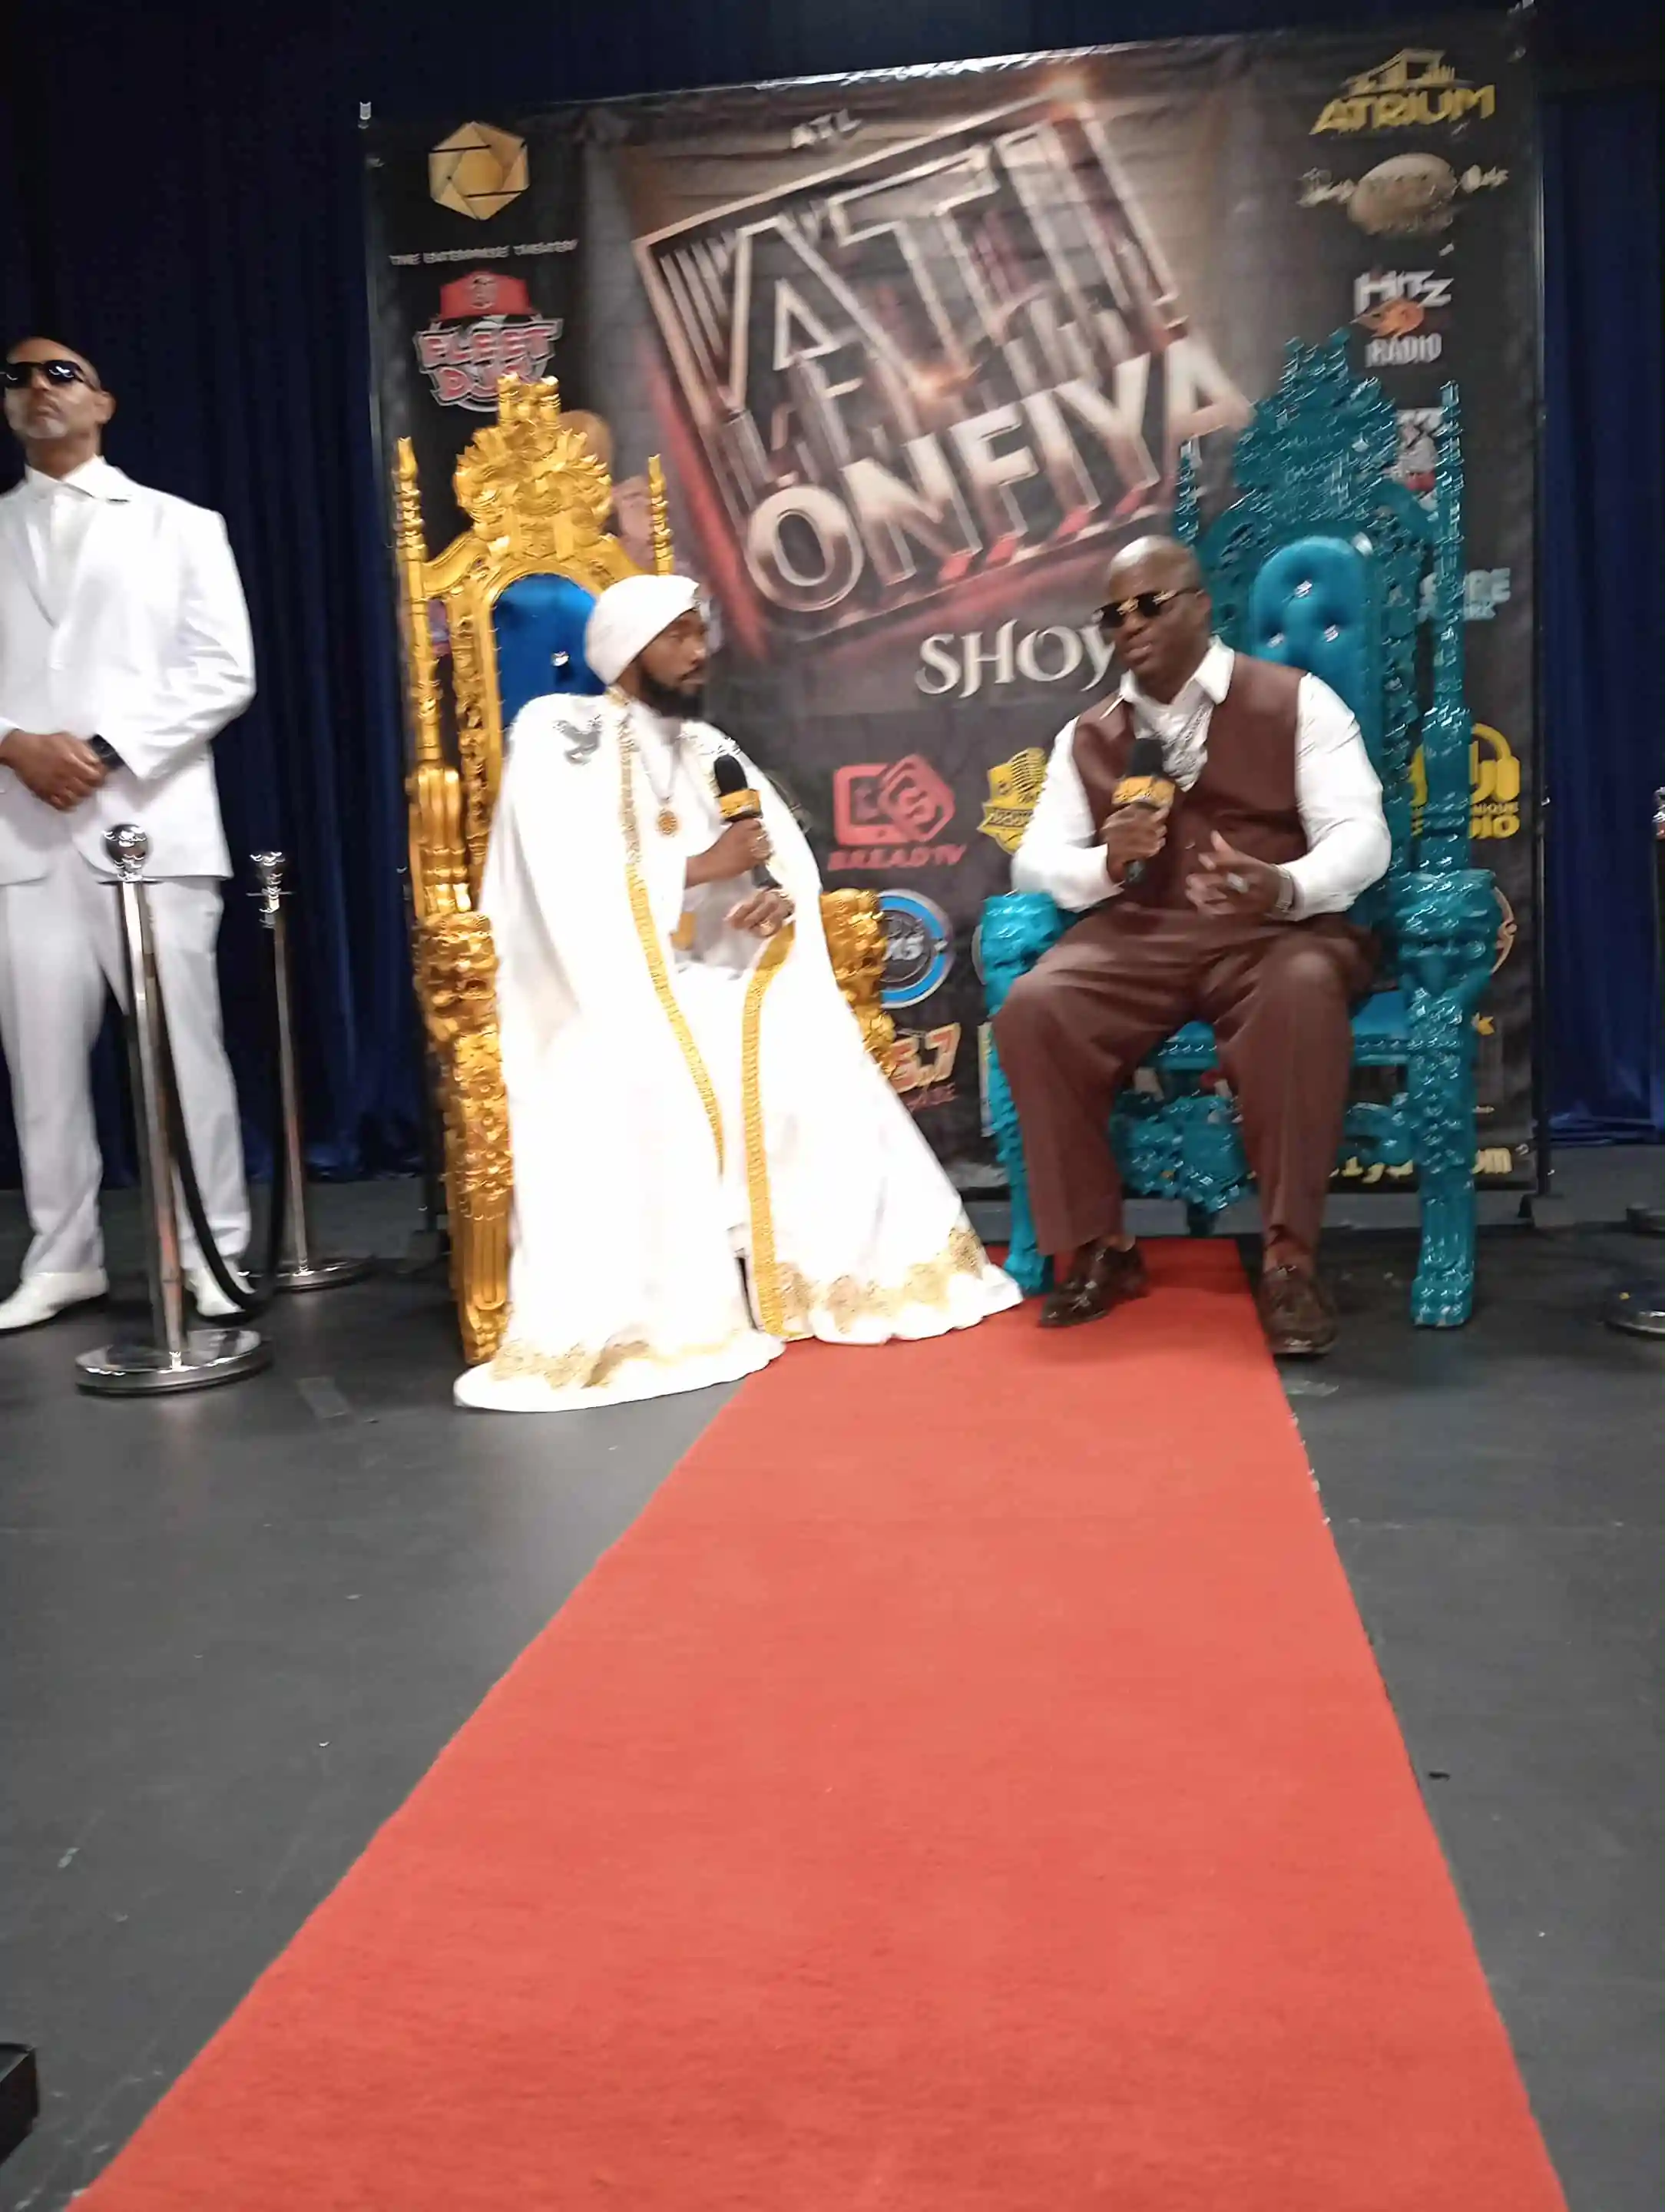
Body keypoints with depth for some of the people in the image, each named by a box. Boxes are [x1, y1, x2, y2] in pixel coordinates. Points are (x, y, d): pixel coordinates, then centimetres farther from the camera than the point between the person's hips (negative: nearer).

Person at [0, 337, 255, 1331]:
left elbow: (224, 672, 0)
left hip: (151, 821, -3)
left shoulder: (180, 526, 11)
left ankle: (213, 1254, 4)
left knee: (184, 1046, -4)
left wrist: (107, 748, -10)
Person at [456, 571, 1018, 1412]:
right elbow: (570, 883, -14)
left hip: (717, 975, 5)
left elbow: (786, 851, 9)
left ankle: (849, 1265, -11)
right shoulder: (553, 734, 1)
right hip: (606, 983, -5)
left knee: (814, 1058, -21)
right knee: (649, 1085, -35)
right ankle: (647, 1311, -26)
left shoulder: (707, 745, 20)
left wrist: (782, 898, -16)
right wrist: (704, 866, -18)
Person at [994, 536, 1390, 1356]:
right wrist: (1109, 862, -13)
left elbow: (1361, 834, -4)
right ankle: (1095, 1248, -12)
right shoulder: (1086, 738, 17)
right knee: (1032, 1009, -27)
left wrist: (1284, 887, -27)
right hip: (1137, 936, 3)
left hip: (1275, 929, -2)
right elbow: (1035, 864, 10)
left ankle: (1289, 1257, -25)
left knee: (1301, 996, -38)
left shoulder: (1296, 700, 6)